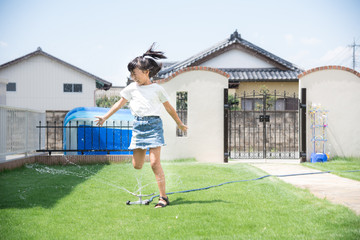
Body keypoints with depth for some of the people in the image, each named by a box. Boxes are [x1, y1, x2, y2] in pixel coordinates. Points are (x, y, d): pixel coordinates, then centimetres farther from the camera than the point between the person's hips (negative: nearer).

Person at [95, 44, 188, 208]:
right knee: (136, 165, -2)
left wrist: (179, 124, 18)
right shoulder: (132, 88, 12)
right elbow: (120, 104, 19)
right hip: (138, 126, 4)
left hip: (154, 125, -4)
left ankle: (163, 197, -6)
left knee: (154, 163, -12)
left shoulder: (157, 89, 4)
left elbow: (169, 108, 11)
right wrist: (105, 117, 18)